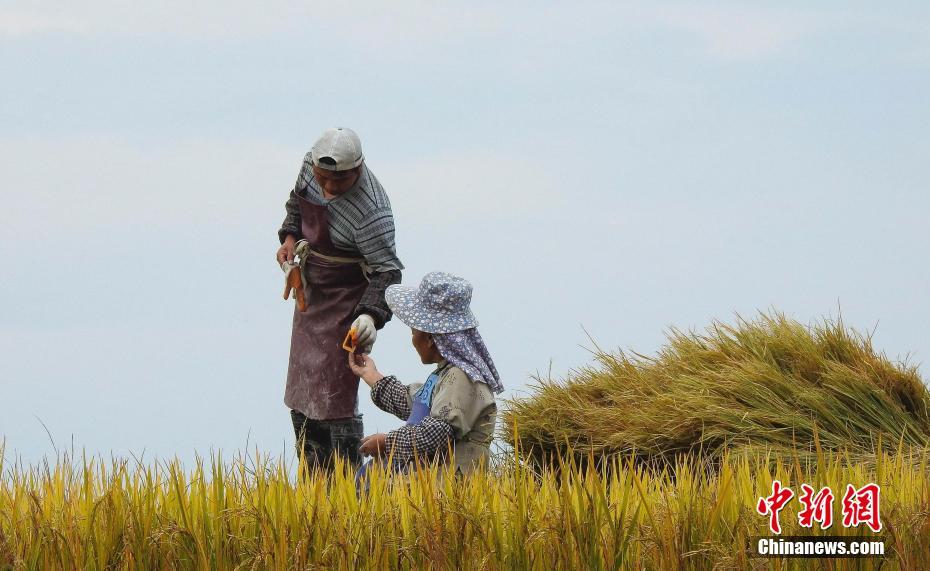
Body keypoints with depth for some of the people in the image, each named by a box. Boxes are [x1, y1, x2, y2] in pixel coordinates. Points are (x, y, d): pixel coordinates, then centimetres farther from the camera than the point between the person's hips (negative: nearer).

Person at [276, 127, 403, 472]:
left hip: (348, 301, -8)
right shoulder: (311, 164, -9)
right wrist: (289, 237, -1)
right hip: (312, 294, 8)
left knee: (334, 395, -12)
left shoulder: (371, 212, -30)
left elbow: (387, 271, -26)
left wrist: (371, 314, -40)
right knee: (301, 392, 16)